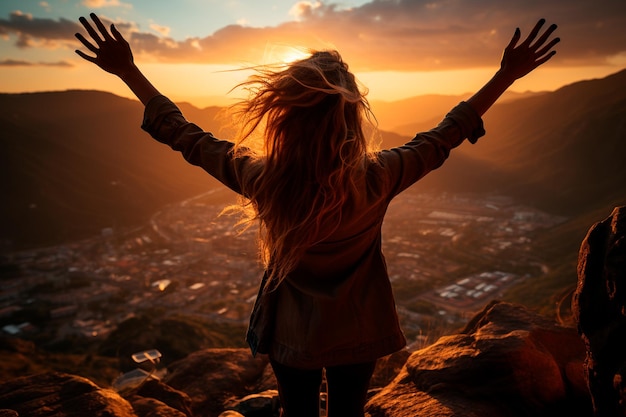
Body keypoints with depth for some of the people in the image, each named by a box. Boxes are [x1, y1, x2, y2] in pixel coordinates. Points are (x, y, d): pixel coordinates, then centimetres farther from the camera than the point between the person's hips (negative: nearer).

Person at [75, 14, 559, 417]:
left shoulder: (261, 180, -26)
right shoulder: (376, 179, -27)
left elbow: (183, 135, -13)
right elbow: (446, 135, -12)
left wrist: (127, 70, -2)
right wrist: (509, 73, -2)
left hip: (291, 332, 0)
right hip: (358, 332, 0)